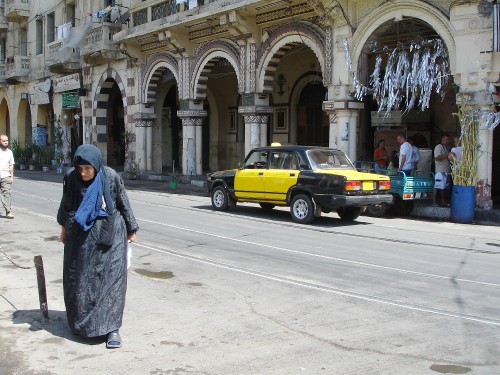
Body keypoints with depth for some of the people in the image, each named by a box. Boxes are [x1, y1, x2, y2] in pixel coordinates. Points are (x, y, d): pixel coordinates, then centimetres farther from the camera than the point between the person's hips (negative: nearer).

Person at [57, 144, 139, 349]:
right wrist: (64, 227, 20)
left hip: (108, 235, -3)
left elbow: (124, 205, -1)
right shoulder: (71, 177, -7)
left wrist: (131, 230, 7)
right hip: (80, 235, 3)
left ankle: (112, 328, -1)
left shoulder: (111, 177, -14)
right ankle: (79, 322, 29)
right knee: (77, 279, 10)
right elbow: (65, 204, 10)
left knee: (110, 279, -6)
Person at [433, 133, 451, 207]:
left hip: (446, 171, 9)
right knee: (437, 187, -8)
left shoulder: (446, 147, 19)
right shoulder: (438, 147, -8)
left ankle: (443, 201, 16)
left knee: (444, 187, 11)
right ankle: (434, 202, -6)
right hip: (440, 171, -9)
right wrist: (447, 155, -25)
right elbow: (437, 158, -20)